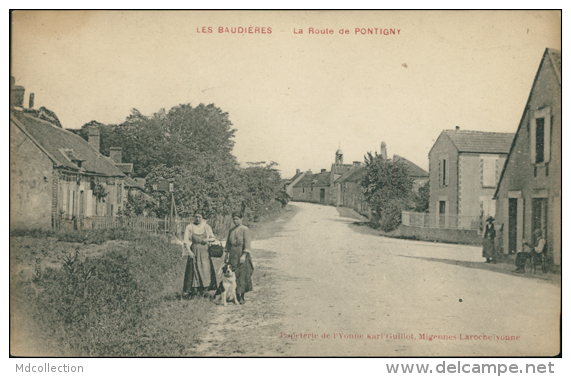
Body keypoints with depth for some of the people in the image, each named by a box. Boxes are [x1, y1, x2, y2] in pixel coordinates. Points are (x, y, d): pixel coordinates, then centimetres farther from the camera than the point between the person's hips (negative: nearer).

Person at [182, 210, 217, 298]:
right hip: (194, 252, -2)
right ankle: (193, 291, -2)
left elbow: (213, 238, 15)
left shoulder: (207, 227, 9)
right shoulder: (190, 227, 3)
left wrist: (207, 239, -5)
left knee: (205, 270, -3)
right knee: (193, 270, -6)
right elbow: (186, 241, -1)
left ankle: (203, 290, 5)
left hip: (204, 252, 2)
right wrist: (189, 251, -13)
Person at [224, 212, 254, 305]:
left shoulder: (245, 229, -4)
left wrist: (244, 255, -17)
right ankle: (236, 296, 9)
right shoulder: (231, 231, 14)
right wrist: (226, 255, 12)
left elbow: (247, 244, -10)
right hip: (232, 255, 5)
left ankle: (241, 298, 1)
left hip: (241, 254, -5)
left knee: (242, 275, -4)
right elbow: (228, 244, 19)